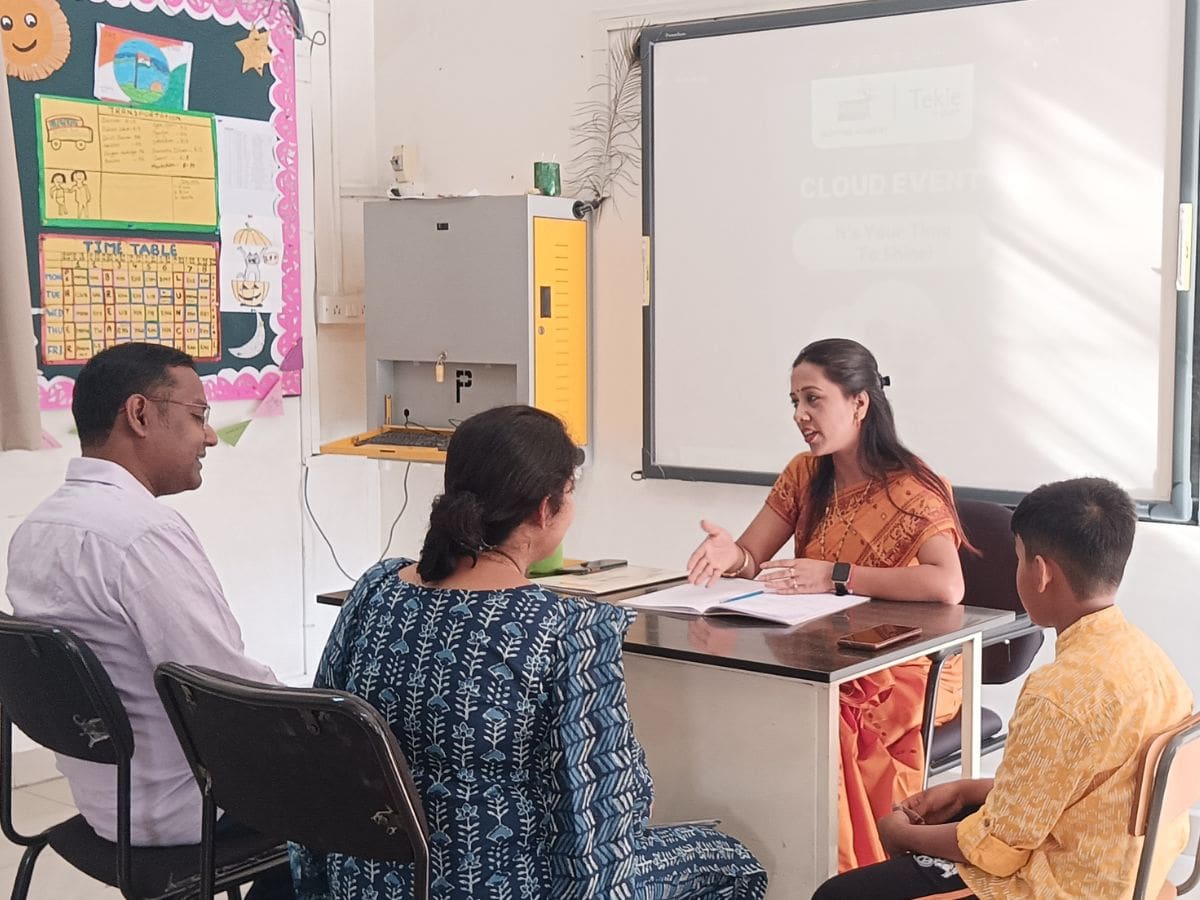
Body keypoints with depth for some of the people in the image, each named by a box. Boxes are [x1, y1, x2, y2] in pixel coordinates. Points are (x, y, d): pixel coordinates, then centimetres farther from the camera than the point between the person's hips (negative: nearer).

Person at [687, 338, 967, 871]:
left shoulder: (912, 490, -16)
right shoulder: (805, 475, 4)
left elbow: (947, 586, -31)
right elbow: (752, 559, 3)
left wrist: (836, 576, -30)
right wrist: (730, 555, -22)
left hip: (909, 672, -5)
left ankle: (850, 877, -11)